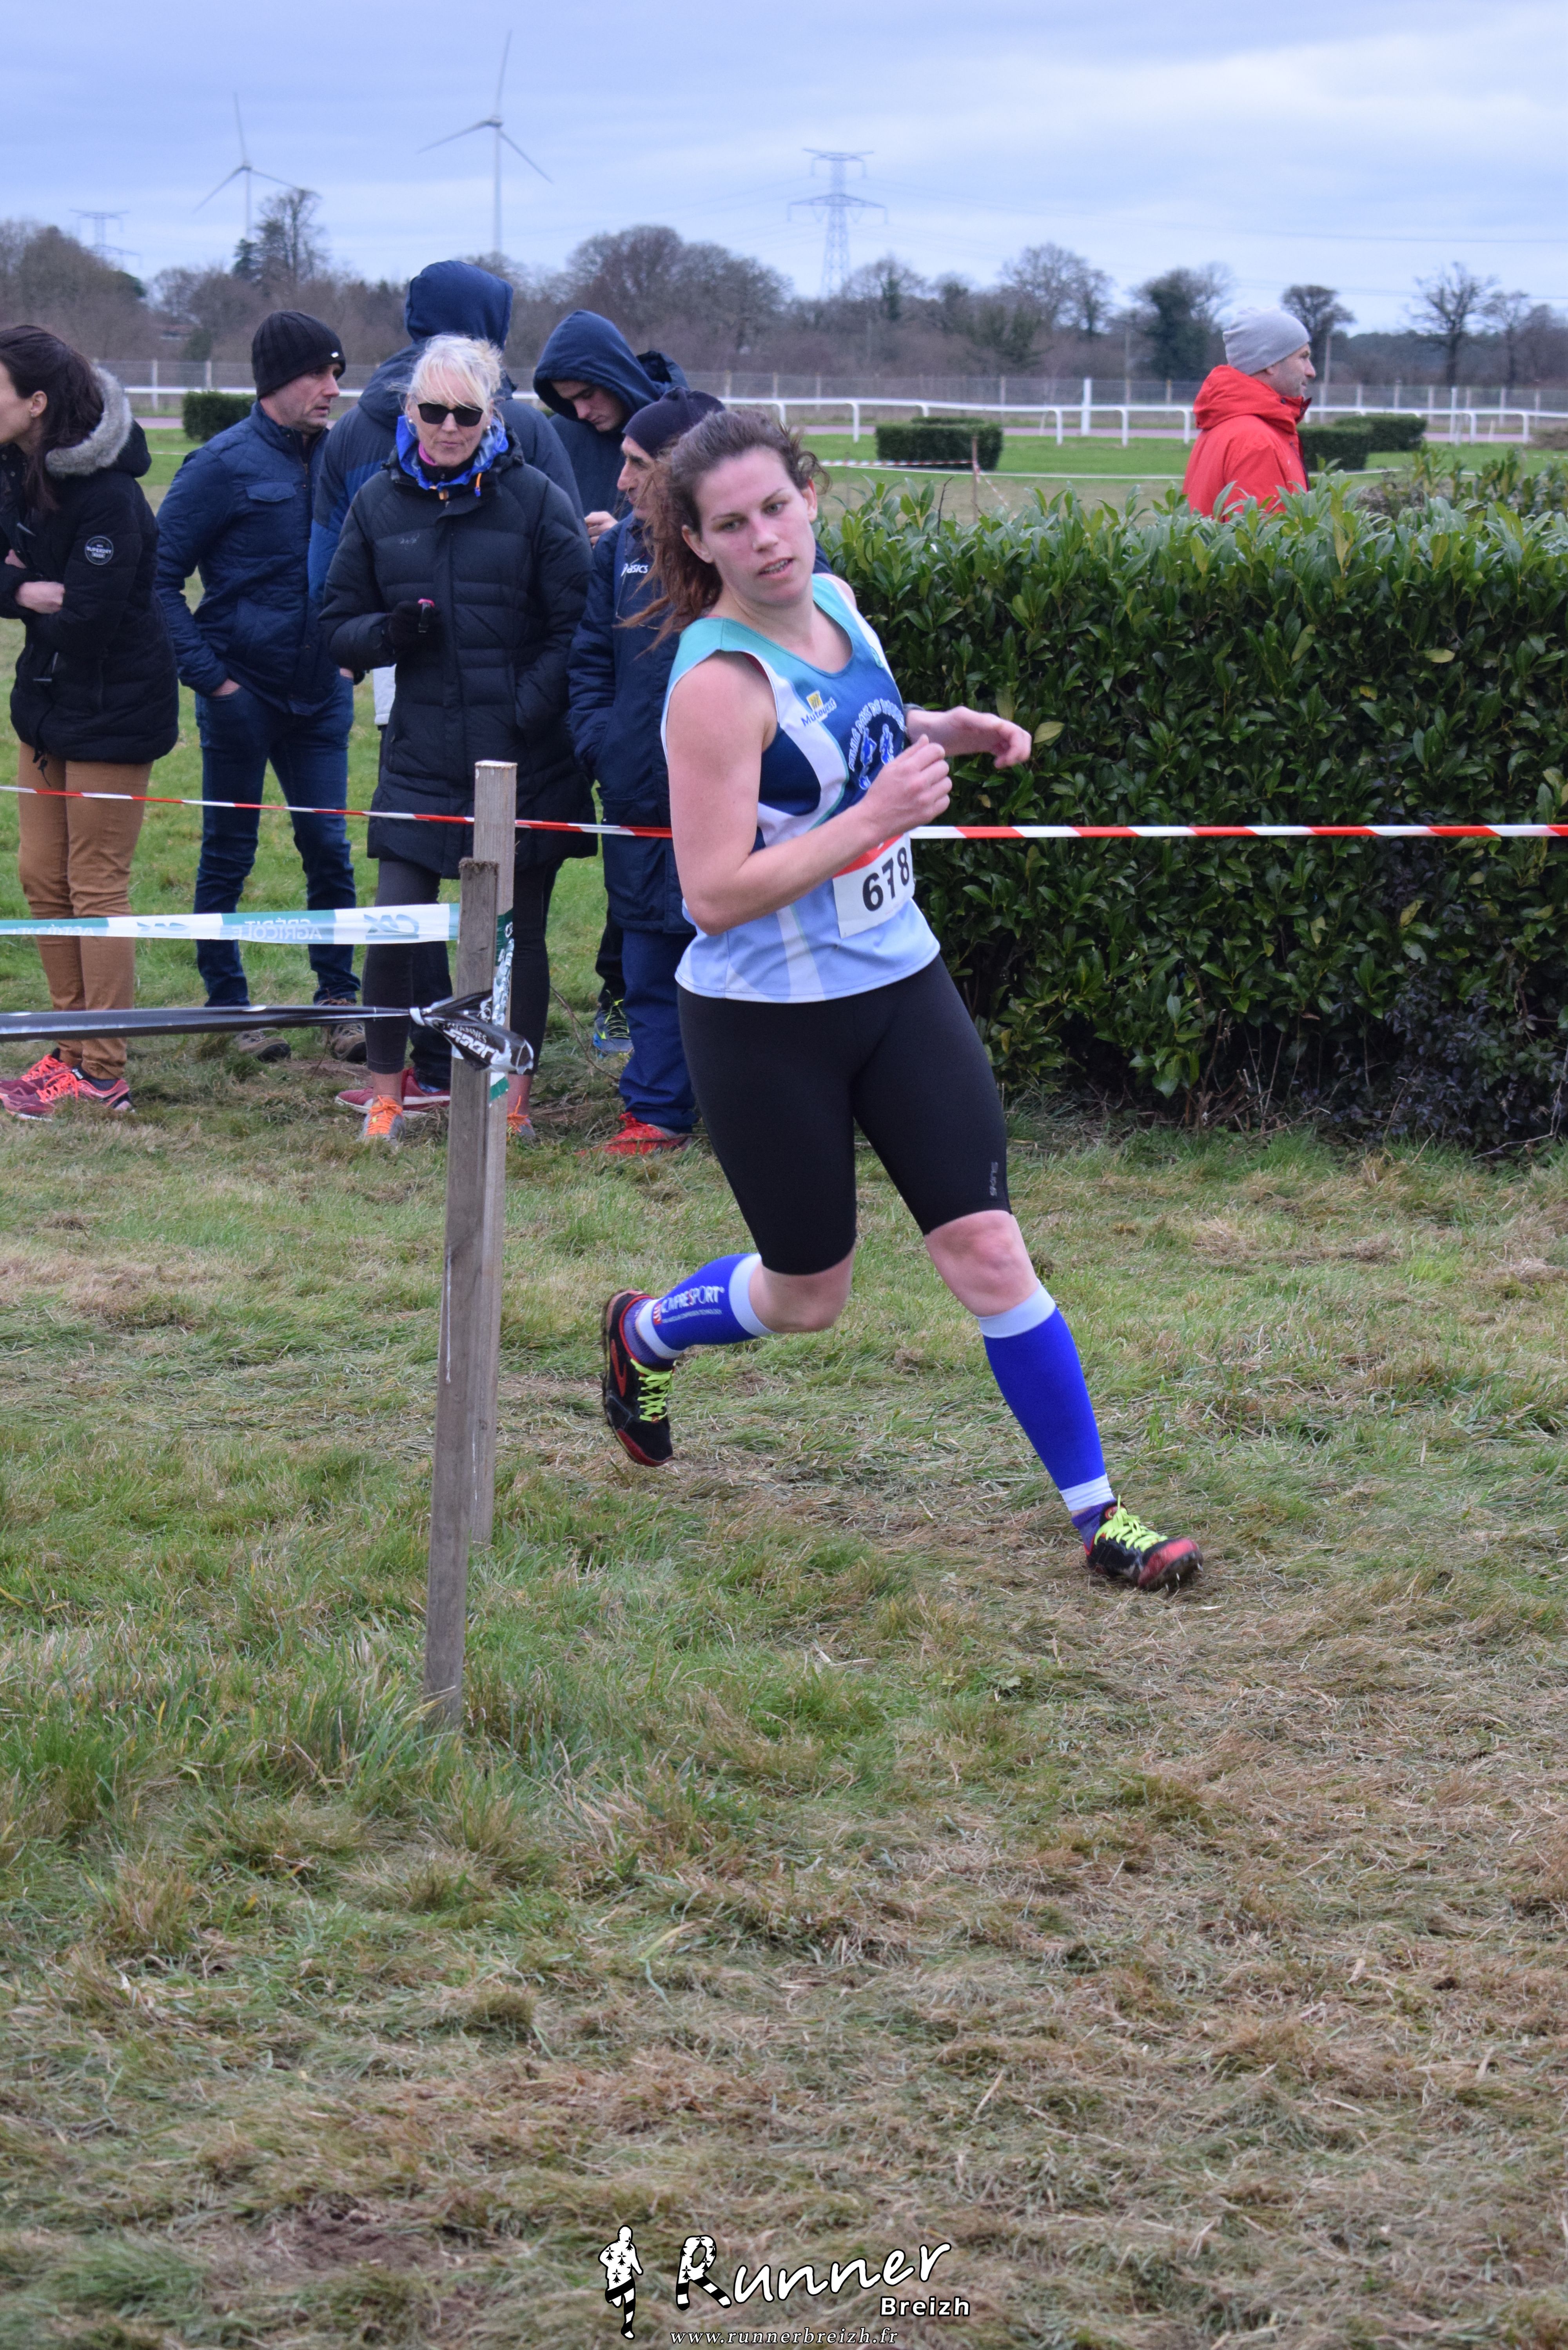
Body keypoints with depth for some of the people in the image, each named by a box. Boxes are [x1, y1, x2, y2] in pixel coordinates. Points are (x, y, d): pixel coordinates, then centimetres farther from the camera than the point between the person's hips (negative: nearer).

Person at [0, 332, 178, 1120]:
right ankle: (75, 1049, 23)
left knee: (95, 886, -1)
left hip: (113, 710, -8)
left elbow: (86, 619, -25)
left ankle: (102, 1077, 7)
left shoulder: (106, 495, -23)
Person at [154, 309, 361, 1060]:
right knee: (228, 854, 7)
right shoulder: (224, 465, -10)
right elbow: (160, 576, -9)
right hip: (242, 693, -4)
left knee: (329, 848, 5)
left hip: (319, 695, 4)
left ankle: (339, 998, 15)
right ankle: (229, 1004, 18)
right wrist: (208, 674, -13)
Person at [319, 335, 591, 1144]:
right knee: (394, 930, -4)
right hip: (421, 759, 2)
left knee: (518, 933, 7)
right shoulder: (378, 502, 6)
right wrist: (389, 631, -11)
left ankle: (514, 1099, 21)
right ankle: (385, 1098, 13)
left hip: (525, 762, -2)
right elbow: (337, 624, 11)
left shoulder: (536, 499, -3)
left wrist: (528, 711, -14)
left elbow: (574, 628, -3)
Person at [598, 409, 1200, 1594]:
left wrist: (938, 731, 6)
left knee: (986, 1247, -4)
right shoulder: (718, 681, -22)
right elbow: (715, 894, -25)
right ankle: (643, 1333, 43)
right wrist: (873, 817, -29)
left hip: (899, 980, 6)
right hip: (766, 1020, -6)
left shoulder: (834, 602, 1)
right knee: (809, 1295, 11)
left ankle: (1101, 1515, 3)